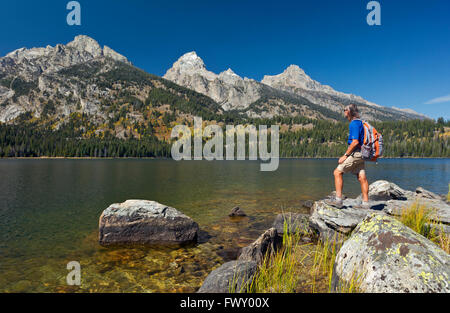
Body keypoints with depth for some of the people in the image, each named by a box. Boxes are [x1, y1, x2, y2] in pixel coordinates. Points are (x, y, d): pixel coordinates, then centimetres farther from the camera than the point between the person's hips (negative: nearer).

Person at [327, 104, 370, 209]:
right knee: (362, 177, 8)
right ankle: (365, 202, 13)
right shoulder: (360, 123, 19)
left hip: (355, 153, -10)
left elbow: (355, 142, -21)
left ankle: (338, 199, -10)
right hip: (360, 154, 10)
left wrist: (345, 155, -18)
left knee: (338, 172, -7)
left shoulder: (354, 123, -13)